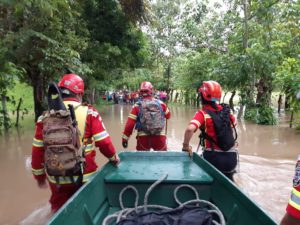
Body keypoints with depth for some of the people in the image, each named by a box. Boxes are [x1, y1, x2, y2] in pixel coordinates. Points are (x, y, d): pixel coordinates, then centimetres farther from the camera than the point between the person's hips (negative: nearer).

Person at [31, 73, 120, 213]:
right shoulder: (89, 113, -11)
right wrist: (114, 158, 9)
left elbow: (37, 151, 2)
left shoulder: (45, 117, -3)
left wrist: (39, 176, 16)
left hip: (56, 179, 2)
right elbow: (104, 143, -10)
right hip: (85, 177, -2)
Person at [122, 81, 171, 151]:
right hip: (160, 137, 1)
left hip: (143, 137, 0)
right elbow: (168, 116, 18)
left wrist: (125, 138, -1)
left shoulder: (137, 106, -5)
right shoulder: (161, 104, 1)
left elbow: (130, 123, -8)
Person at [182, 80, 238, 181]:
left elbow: (190, 129, -30)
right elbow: (234, 123, 23)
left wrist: (186, 146, -17)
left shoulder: (203, 113, -13)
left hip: (213, 156, -4)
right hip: (231, 156, 5)